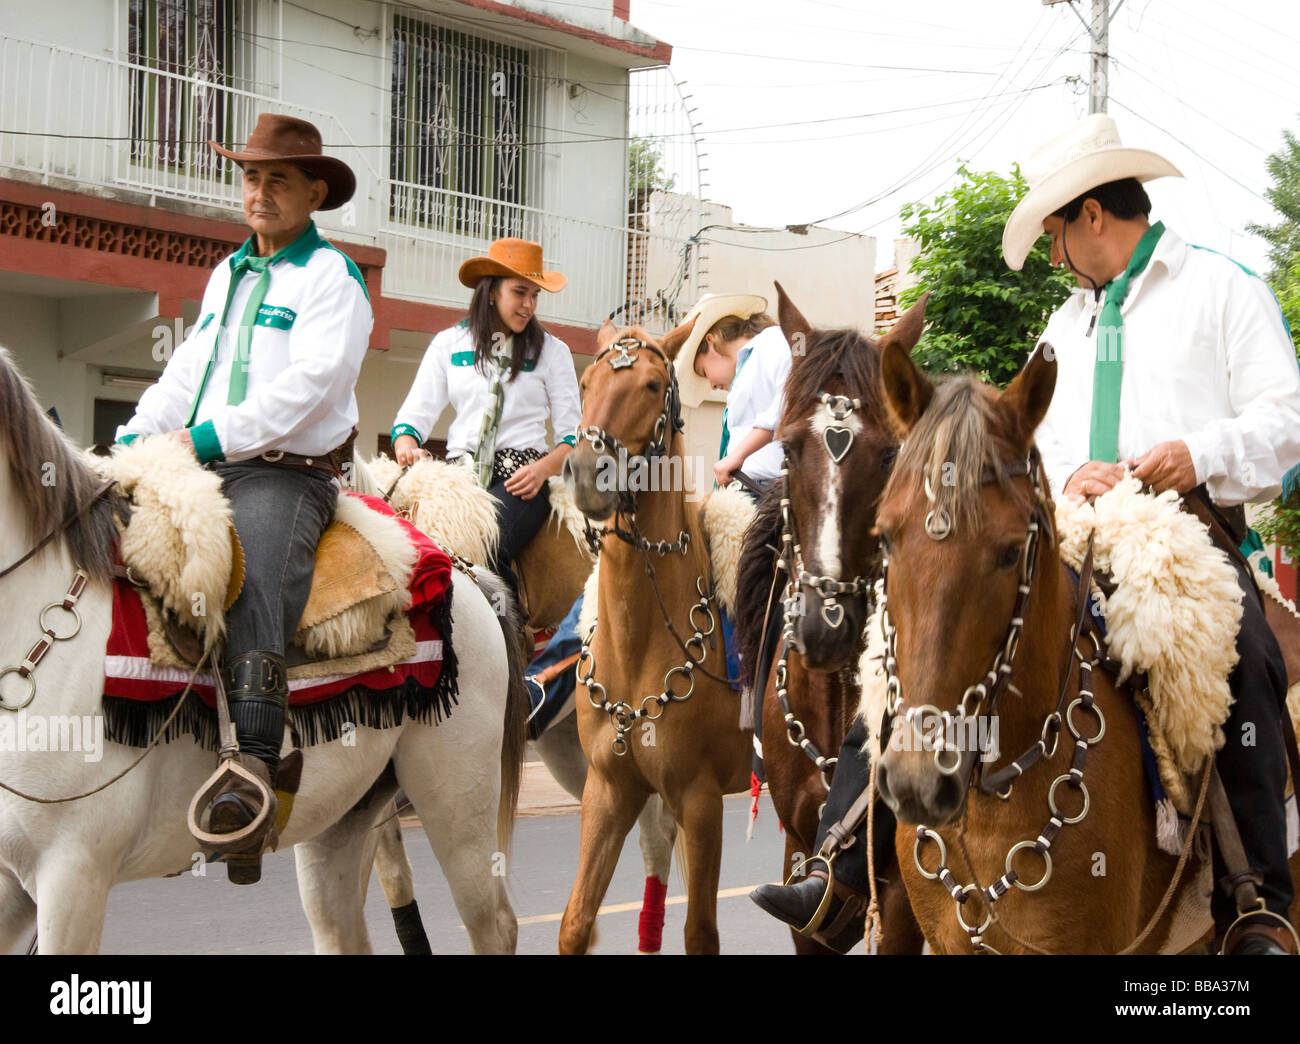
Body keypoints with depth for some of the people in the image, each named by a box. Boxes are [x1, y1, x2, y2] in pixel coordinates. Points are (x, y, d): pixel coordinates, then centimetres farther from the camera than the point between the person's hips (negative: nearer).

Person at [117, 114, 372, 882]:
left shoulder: (332, 277, 0)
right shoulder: (229, 273, 24)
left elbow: (308, 384, -13)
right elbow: (187, 371, 22)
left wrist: (210, 439, -17)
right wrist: (136, 438, 3)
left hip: (287, 475, -8)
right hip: (204, 470, 8)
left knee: (256, 597, -29)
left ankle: (253, 775, -42)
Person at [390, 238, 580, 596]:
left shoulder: (551, 351, 12)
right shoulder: (448, 344, 16)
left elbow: (573, 433, 9)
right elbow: (416, 412, 12)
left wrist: (543, 468, -12)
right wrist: (406, 446, -12)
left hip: (521, 477, -2)